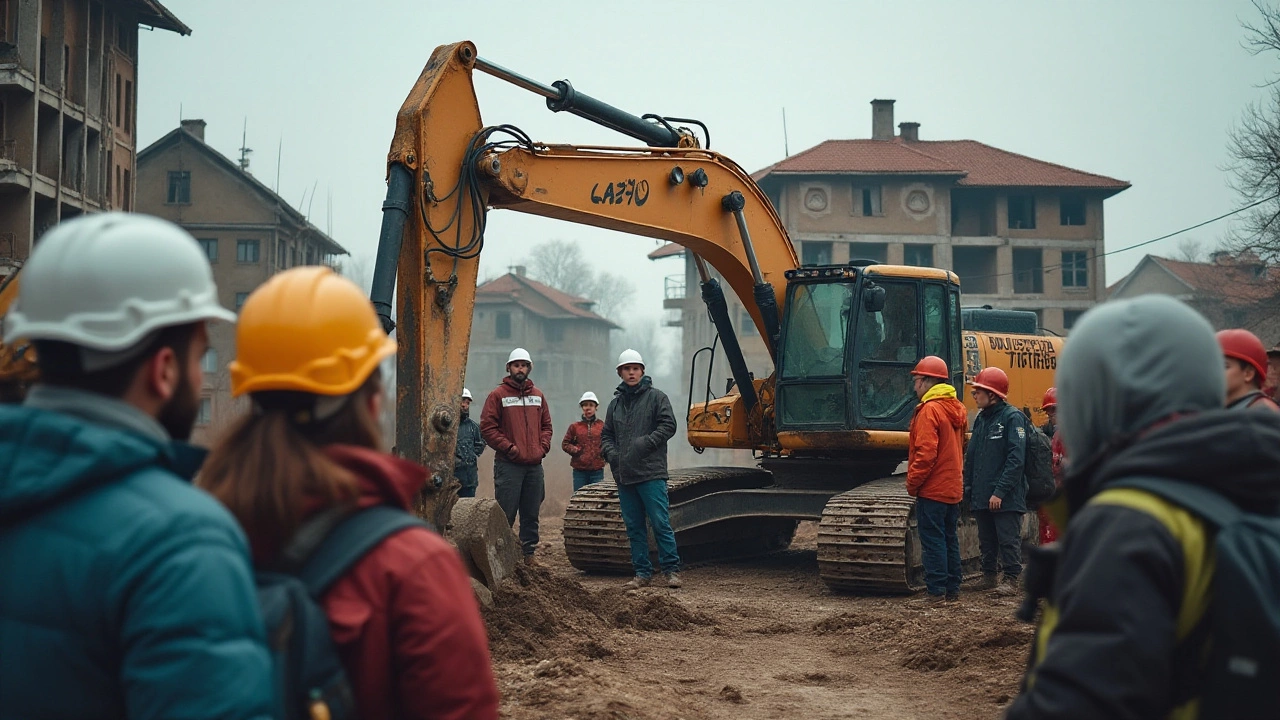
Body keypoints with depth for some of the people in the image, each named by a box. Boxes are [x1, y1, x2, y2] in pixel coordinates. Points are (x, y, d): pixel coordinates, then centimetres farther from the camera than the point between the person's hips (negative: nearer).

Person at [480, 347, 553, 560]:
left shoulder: (537, 395, 15)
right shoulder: (498, 395, -1)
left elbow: (546, 425, 20)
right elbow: (487, 428, -5)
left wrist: (543, 447, 3)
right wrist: (508, 447, -12)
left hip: (534, 464, 5)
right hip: (509, 465, -5)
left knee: (531, 514, 9)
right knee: (505, 514, -8)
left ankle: (529, 554, 15)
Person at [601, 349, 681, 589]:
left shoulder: (655, 397, 1)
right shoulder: (615, 403, 17)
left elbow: (668, 425, -7)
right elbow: (606, 435, 23)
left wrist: (647, 442, -17)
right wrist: (610, 452, 3)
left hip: (651, 473, -6)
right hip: (624, 475, 6)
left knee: (660, 523, -8)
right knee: (634, 527, 8)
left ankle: (671, 569, -3)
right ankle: (642, 572, 14)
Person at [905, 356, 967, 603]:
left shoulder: (930, 410, -16)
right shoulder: (956, 409, 12)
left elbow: (926, 453, -21)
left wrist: (912, 482, -12)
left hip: (932, 489, -9)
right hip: (954, 488, 9)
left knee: (933, 540, -5)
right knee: (949, 538, 13)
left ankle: (936, 591, -5)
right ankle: (952, 589, 17)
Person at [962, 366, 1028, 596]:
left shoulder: (1012, 417, -11)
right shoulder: (981, 419, 14)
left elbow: (1016, 459, -17)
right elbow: (971, 455, 18)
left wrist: (1000, 491, -21)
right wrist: (968, 486, 9)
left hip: (1006, 498, -8)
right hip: (981, 496, 8)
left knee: (1009, 539, -1)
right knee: (986, 540, 14)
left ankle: (1010, 580, 5)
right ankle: (988, 575, 23)